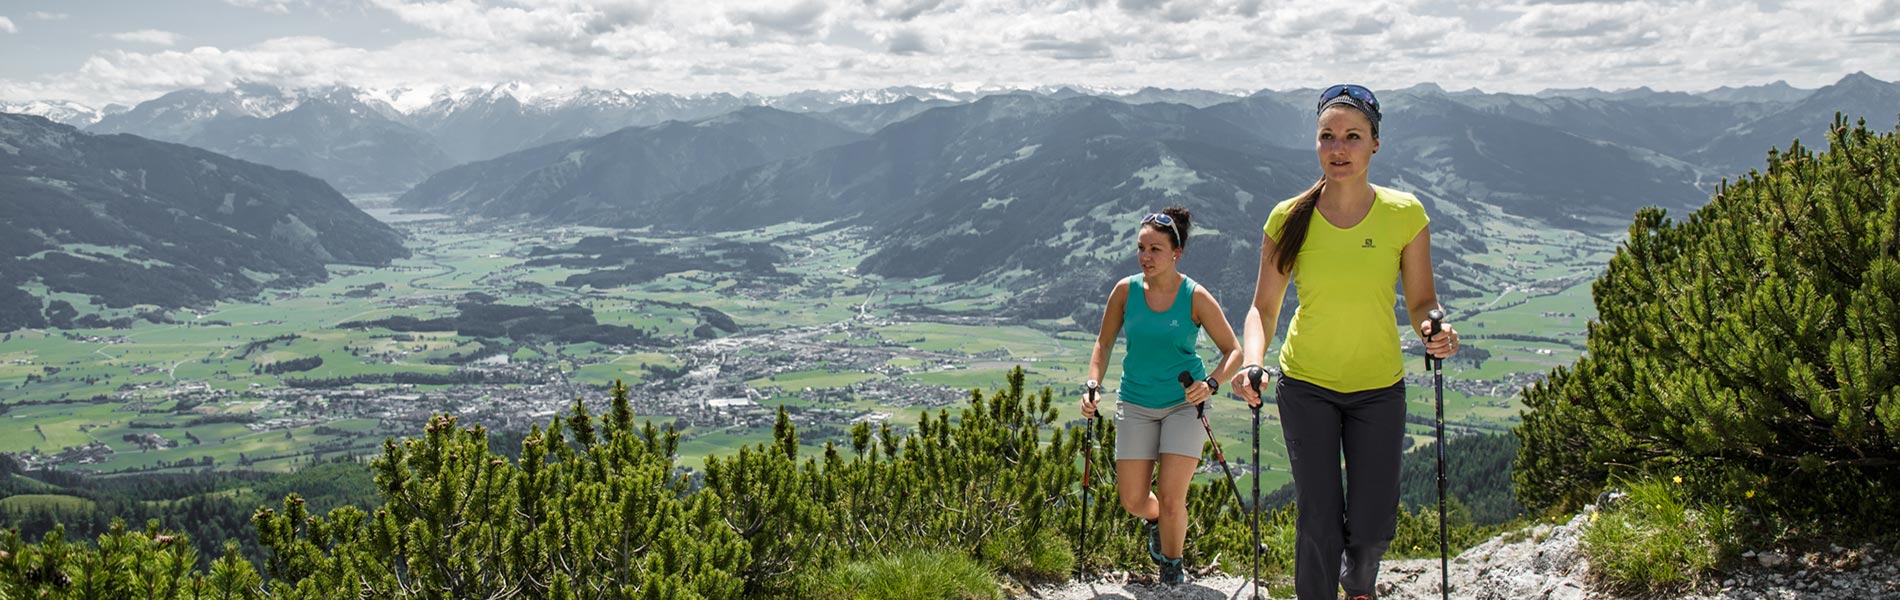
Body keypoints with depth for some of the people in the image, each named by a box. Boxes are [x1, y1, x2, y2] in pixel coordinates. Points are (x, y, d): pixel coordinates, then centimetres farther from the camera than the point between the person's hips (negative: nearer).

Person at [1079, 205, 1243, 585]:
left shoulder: (1196, 298, -11)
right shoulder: (1126, 291, -4)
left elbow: (1233, 351, -4)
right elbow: (1104, 343, 8)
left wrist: (1211, 383, -22)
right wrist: (1092, 385, -7)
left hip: (1184, 402, -2)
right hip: (1136, 402, 2)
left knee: (1171, 499, -10)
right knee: (1132, 501, 1)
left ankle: (1172, 565, 17)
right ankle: (1155, 520, 38)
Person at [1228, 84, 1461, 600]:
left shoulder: (1404, 214, -8)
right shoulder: (1289, 219, -8)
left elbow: (1420, 301, 0)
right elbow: (1264, 307, -2)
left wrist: (1434, 332, -22)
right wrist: (1253, 362, -20)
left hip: (1379, 388, 1)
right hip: (1306, 386, 0)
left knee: (1372, 528, 3)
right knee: (1319, 522, -7)